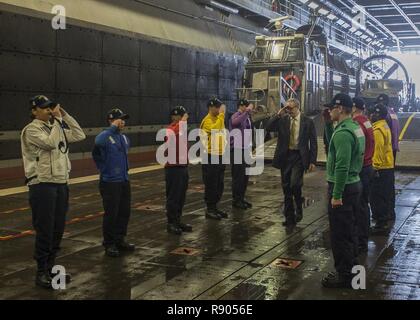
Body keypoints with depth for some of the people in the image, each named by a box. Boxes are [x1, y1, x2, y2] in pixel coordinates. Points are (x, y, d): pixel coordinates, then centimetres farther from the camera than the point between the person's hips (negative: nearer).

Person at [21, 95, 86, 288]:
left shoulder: (56, 127, 14)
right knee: (45, 231, -4)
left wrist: (65, 116, 6)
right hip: (42, 185, -7)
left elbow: (80, 136, 11)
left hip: (61, 183, 7)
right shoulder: (32, 129, -9)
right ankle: (41, 273, 6)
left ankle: (51, 267, 24)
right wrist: (57, 120, -13)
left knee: (58, 230, 12)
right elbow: (51, 143, -22)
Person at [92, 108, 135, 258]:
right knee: (111, 214, -1)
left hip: (124, 181, 8)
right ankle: (109, 244, 12)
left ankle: (120, 240, 29)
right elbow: (98, 142, -39)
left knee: (125, 212, 14)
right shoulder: (105, 136, -14)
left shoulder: (124, 138, 11)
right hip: (110, 182, -8)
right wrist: (113, 128, -33)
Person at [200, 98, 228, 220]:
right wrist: (221, 114, -26)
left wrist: (225, 153, 19)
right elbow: (215, 129, -34)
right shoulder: (207, 120, -13)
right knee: (211, 184, -3)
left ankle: (215, 207, 23)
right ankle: (209, 210, 5)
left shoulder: (219, 118, 15)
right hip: (210, 157, -9)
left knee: (219, 184, 13)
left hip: (220, 156, 9)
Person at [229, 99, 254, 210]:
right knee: (238, 176, -3)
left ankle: (241, 198, 25)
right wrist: (246, 111, -33)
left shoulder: (247, 117, 14)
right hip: (237, 150, -8)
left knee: (245, 176, 13)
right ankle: (236, 200, 6)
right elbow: (235, 122, -37)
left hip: (246, 150, 8)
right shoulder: (236, 116, -12)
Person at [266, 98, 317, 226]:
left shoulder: (307, 122, -1)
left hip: (299, 157, -3)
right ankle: (289, 217, 20)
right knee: (286, 188, 8)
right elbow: (268, 128, -7)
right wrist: (278, 115, -14)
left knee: (295, 184, -19)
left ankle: (299, 207, 10)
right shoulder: (283, 120, 5)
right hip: (285, 156, 3)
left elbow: (313, 142, 1)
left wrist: (312, 161, -4)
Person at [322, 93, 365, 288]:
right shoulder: (356, 128, 12)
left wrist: (336, 195, -22)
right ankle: (350, 269, 28)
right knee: (348, 232, 18)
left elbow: (342, 167, -24)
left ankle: (344, 276, 6)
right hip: (355, 183, 10)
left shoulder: (343, 133, -20)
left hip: (343, 187, -10)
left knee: (339, 235, -2)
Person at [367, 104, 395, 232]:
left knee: (377, 197, -4)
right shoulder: (385, 126, 14)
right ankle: (383, 220, 26)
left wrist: (376, 168, -19)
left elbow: (379, 149, -22)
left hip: (380, 168, -10)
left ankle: (380, 224, -1)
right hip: (388, 167, 10)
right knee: (384, 196, 17)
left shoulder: (378, 129, -17)